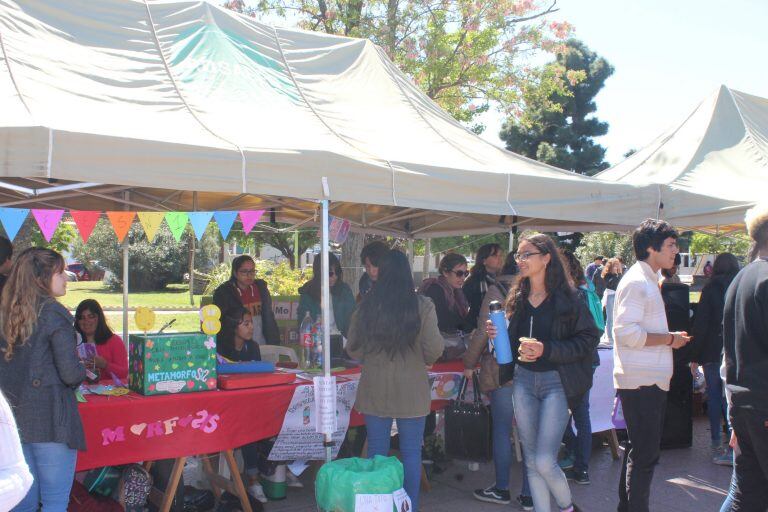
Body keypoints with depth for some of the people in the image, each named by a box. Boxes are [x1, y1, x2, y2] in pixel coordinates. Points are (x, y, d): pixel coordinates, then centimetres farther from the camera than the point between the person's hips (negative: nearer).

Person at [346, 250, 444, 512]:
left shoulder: (366, 306, -5)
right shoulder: (422, 306, -10)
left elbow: (353, 349, 2)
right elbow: (434, 349, -10)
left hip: (374, 389, 2)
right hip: (411, 390, -2)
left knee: (376, 451, 13)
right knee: (411, 452, 10)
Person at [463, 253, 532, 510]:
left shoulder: (497, 290, -5)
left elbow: (483, 331, -7)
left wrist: (470, 363, 2)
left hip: (502, 369, -4)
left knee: (502, 430, 7)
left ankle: (502, 489, 17)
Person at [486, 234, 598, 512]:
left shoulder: (567, 297, -7)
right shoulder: (517, 297, 9)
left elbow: (588, 340, -10)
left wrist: (545, 349, -19)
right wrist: (497, 333, -4)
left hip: (556, 382, -5)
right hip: (523, 380, 5)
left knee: (545, 462, -9)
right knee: (531, 461, 8)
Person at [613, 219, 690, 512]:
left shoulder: (648, 280, 19)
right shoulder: (636, 281, -15)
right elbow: (626, 332, -25)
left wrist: (671, 338, 12)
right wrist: (669, 339, -16)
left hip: (650, 381, 11)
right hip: (642, 381, -11)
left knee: (639, 451, 18)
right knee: (645, 455, -5)